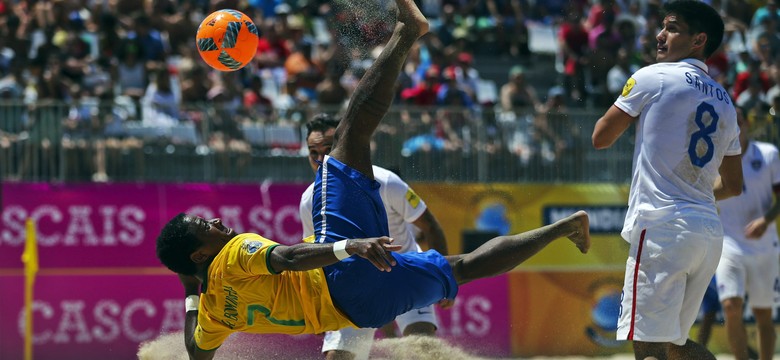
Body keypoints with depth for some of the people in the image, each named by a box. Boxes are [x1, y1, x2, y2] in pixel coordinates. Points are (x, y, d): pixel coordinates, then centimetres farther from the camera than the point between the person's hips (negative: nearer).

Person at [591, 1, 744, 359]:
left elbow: (600, 138, 4)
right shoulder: (724, 101, 18)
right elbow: (732, 185, 24)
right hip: (711, 232, 8)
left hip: (662, 226, -8)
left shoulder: (652, 78, -3)